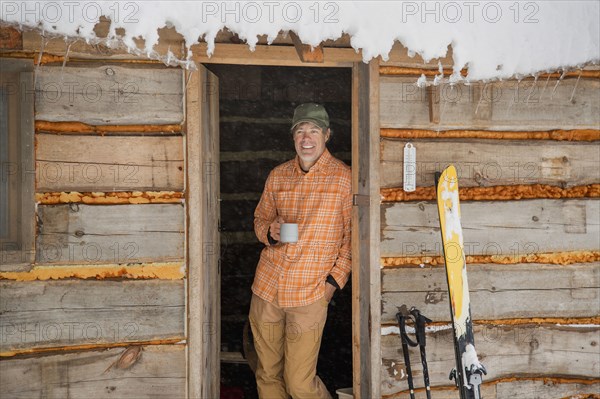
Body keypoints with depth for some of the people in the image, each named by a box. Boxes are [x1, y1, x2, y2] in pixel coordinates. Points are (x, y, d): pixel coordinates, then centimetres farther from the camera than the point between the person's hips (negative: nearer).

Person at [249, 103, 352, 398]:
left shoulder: (345, 178, -4)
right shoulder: (277, 175, 9)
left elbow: (352, 236, -1)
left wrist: (334, 280, -9)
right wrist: (269, 232, -3)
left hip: (310, 294, -4)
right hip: (266, 286, 4)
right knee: (267, 374, 13)